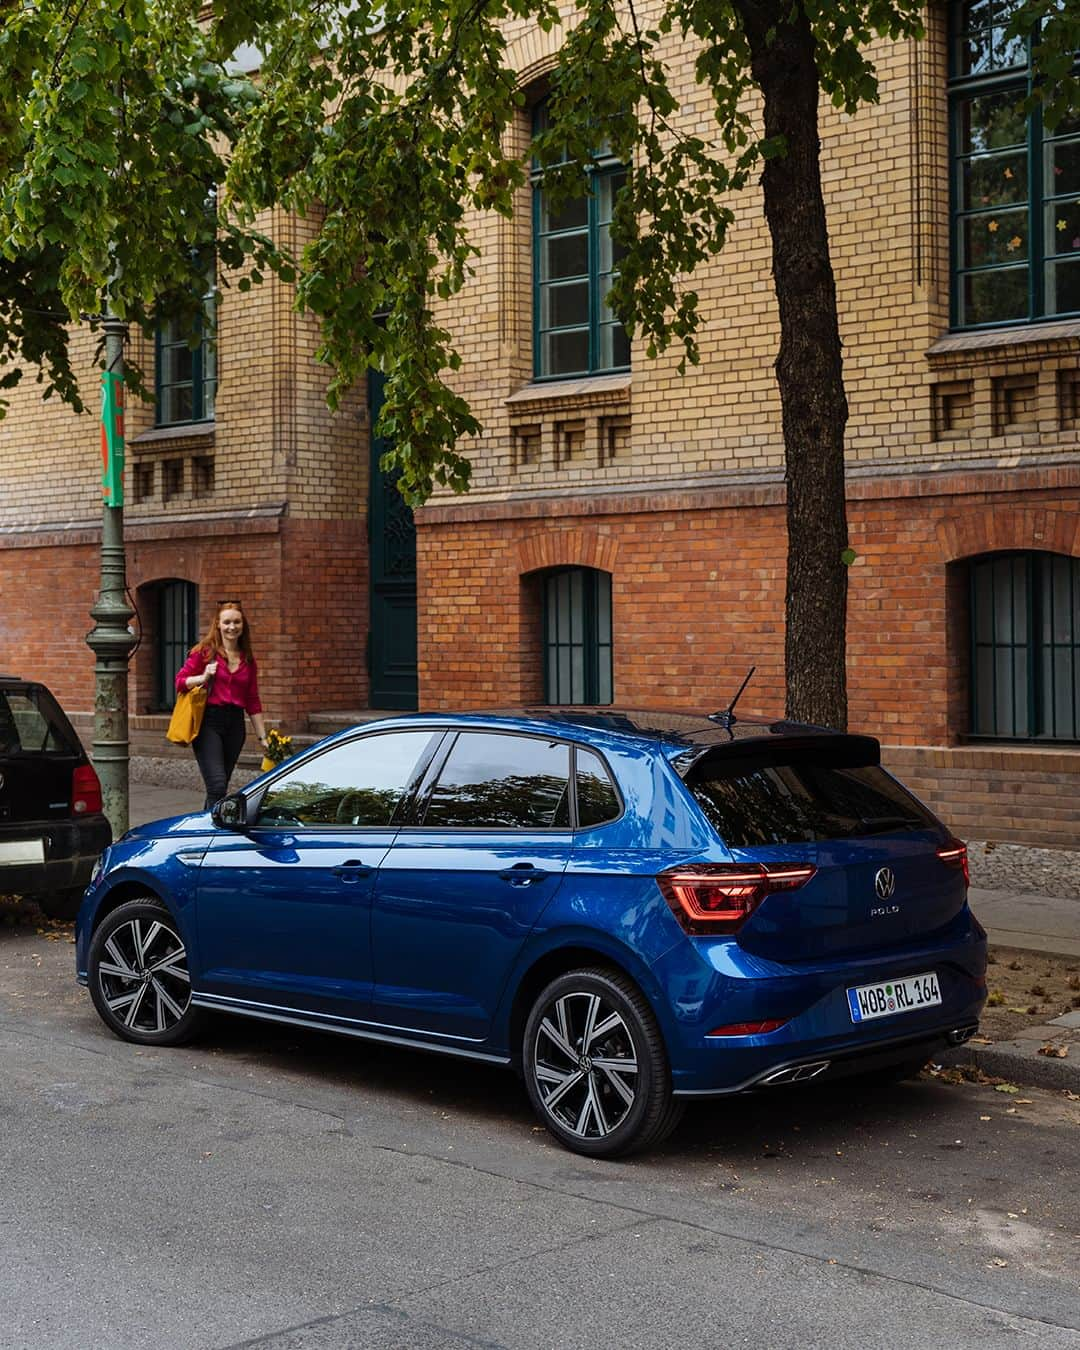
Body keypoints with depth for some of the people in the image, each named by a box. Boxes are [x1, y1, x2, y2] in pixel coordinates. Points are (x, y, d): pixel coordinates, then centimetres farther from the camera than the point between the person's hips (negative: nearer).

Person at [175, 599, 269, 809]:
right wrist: (203, 678, -18)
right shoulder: (205, 651, 0)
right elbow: (180, 681, -1)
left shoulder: (247, 660, 14)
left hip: (235, 724, 5)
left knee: (220, 787, 9)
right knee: (217, 785, -17)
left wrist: (262, 737, 15)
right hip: (208, 722, -5)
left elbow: (253, 702, 17)